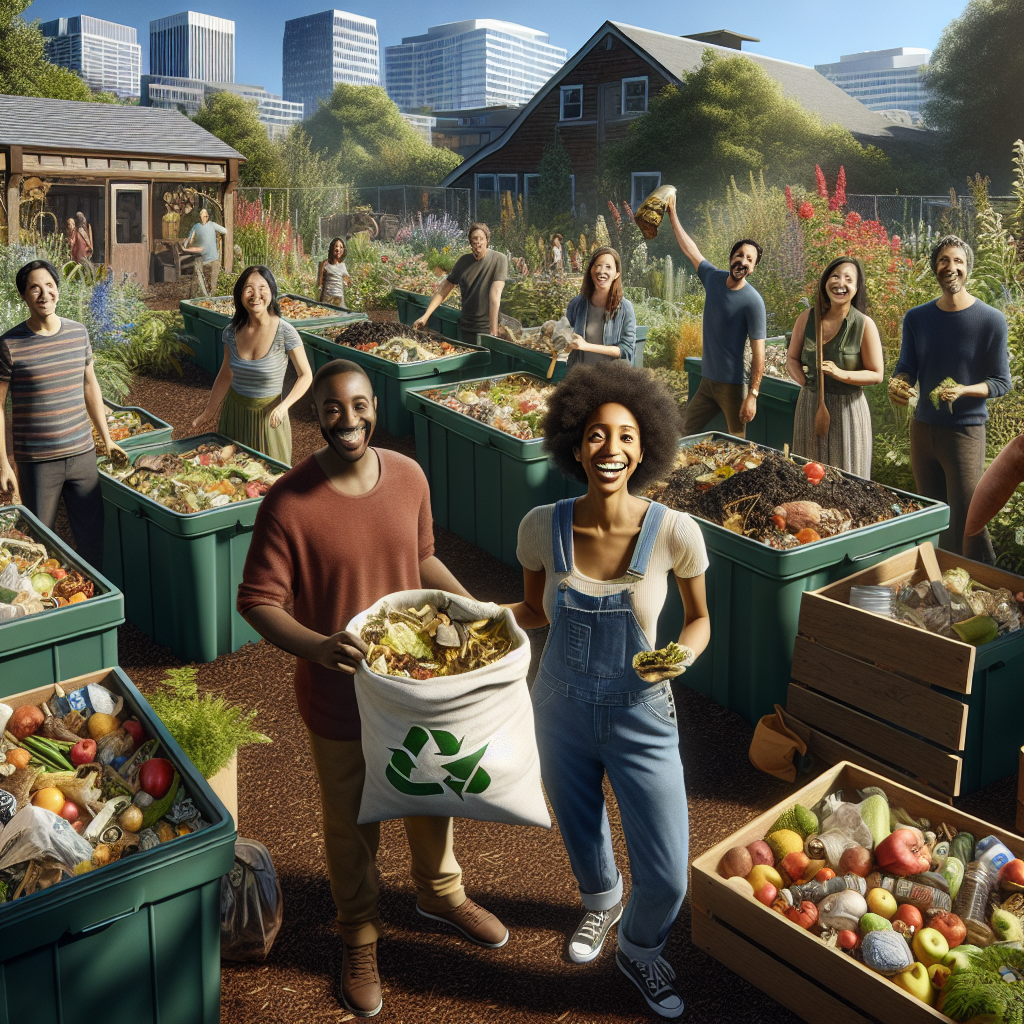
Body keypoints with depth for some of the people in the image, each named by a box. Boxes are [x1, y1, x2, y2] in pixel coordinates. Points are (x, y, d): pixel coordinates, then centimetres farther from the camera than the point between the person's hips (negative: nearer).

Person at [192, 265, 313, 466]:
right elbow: (226, 375, 8)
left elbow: (305, 376, -10)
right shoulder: (231, 332, -6)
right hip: (234, 411, 4)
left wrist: (284, 406, -24)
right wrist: (208, 412, 12)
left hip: (268, 415, -3)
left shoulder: (285, 332, -18)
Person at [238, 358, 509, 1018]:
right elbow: (258, 601, -18)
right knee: (353, 822, 17)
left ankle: (441, 891, 55)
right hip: (340, 693, -4)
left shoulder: (409, 477, -8)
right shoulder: (290, 504, -22)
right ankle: (361, 933, 44)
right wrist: (316, 646, -34)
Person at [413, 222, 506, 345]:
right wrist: (425, 316, 3)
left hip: (487, 328, -4)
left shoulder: (499, 259, -10)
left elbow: (495, 293, -17)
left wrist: (493, 330, -22)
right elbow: (444, 290, 10)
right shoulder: (463, 261, 6)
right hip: (466, 327, 4)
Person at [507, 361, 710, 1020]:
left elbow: (700, 619, -3)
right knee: (581, 832, 26)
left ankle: (641, 949, 39)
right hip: (562, 710, 2)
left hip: (641, 717, -1)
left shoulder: (674, 532, -20)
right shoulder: (542, 527, -15)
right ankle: (602, 903, 63)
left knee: (666, 877, 2)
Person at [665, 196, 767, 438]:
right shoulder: (713, 278, 3)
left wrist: (752, 396, -20)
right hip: (707, 381, 7)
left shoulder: (753, 302, -15)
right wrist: (673, 214, 22)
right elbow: (690, 249, 17)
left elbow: (758, 352, -17)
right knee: (684, 434, 11)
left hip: (732, 387, -7)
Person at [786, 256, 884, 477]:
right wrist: (803, 380, -10)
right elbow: (792, 358, 10)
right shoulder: (807, 318, -1)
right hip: (809, 406, 3)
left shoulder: (864, 325, -10)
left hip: (847, 409, -3)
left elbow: (876, 374, -7)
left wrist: (841, 374, -23)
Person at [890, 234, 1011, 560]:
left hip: (965, 431, -4)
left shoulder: (991, 320, -8)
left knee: (966, 522, -4)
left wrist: (964, 391, -24)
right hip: (923, 427, 4)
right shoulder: (916, 318, 4)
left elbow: (1001, 382, -5)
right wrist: (897, 385, -14)